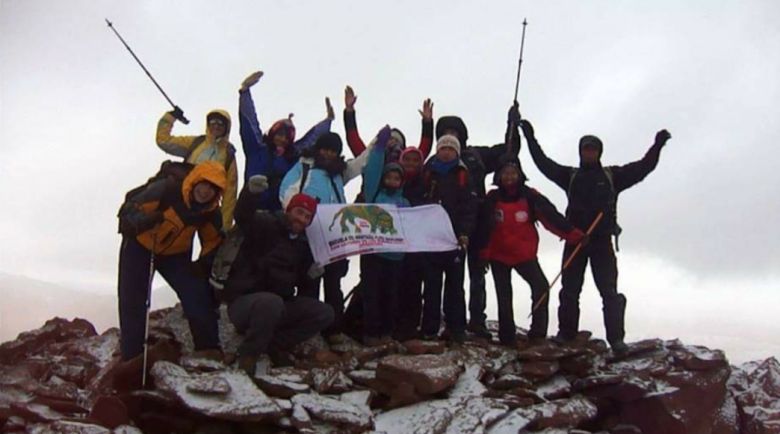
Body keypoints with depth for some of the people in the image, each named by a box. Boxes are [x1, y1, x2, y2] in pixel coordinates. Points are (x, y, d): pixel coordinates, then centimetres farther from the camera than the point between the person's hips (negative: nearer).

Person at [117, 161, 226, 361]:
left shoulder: (211, 212, -14)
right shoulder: (166, 189, -30)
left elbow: (213, 240, 4)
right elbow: (129, 210, -28)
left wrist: (204, 263, -11)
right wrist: (143, 221, -49)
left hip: (175, 253, 3)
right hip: (139, 246, -3)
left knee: (197, 294, -10)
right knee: (132, 302, -4)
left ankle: (209, 349, 2)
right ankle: (131, 357, 8)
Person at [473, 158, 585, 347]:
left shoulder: (530, 196, -8)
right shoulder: (492, 198, -4)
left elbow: (551, 215, -16)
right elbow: (484, 227, -1)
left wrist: (572, 234, -27)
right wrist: (483, 252, -3)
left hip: (525, 254, -1)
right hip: (499, 256, 1)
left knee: (541, 287, -16)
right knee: (504, 297, 7)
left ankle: (538, 333, -7)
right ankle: (507, 337, 18)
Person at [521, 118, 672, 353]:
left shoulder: (613, 175, 10)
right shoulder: (570, 175, 13)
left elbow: (643, 167, 6)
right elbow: (544, 164, 10)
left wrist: (658, 145, -5)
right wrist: (531, 138, 8)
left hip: (602, 241, -1)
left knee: (610, 291, -4)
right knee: (569, 291, 3)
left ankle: (616, 338, -4)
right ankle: (566, 335, 10)